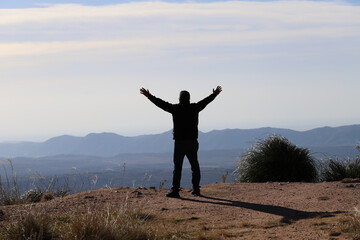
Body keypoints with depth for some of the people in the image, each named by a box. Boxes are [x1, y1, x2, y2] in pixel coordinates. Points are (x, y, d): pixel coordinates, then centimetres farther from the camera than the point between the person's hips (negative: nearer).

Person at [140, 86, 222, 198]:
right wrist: (215, 94, 38)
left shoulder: (176, 109, -8)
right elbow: (206, 101, 21)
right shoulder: (194, 108, 4)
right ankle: (196, 189, 17)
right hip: (193, 141, 4)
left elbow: (161, 104, -5)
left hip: (180, 142, -4)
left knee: (177, 166, -5)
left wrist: (149, 96, 4)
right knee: (195, 165, 14)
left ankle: (175, 191, -9)